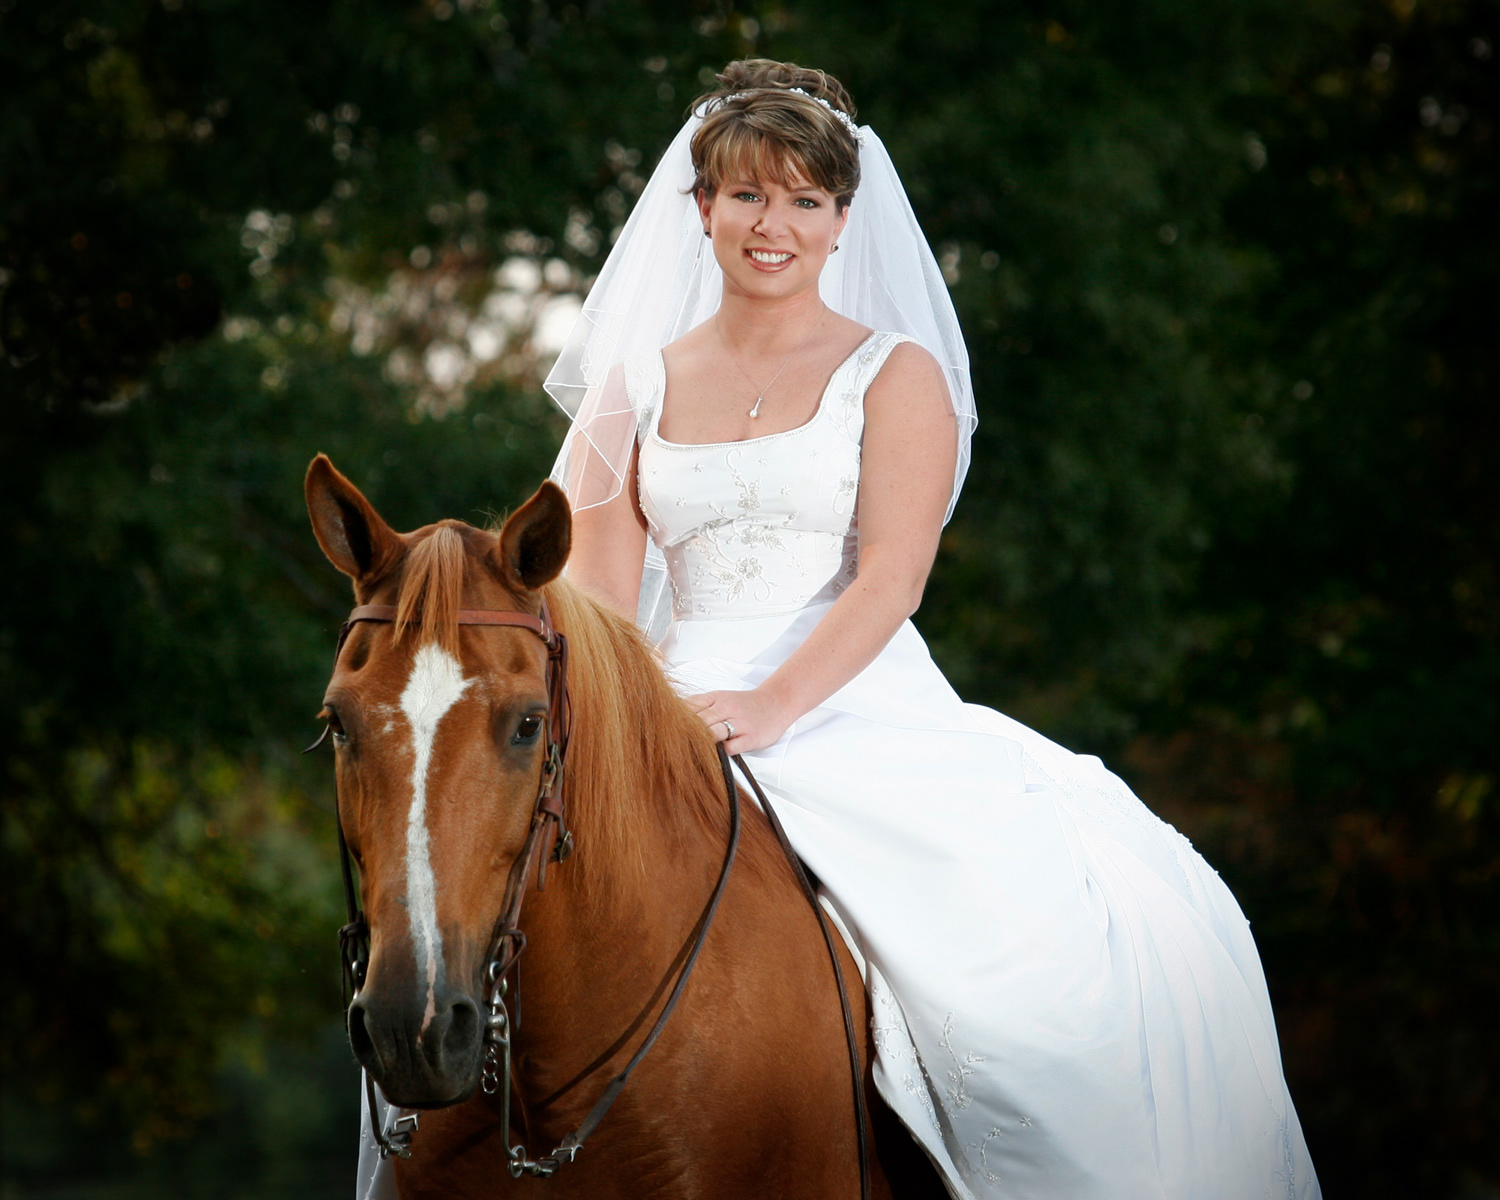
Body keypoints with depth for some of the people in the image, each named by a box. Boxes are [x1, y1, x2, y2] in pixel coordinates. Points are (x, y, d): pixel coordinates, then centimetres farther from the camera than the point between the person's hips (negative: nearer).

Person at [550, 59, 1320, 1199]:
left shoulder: (896, 375, 9)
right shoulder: (637, 387, 17)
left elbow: (890, 578, -5)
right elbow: (601, 597, 9)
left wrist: (773, 704, -21)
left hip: (867, 713, -2)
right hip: (680, 716, 2)